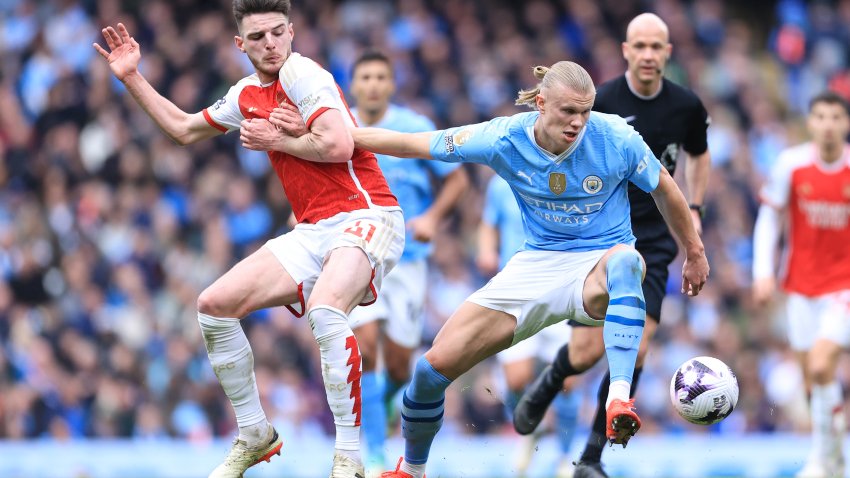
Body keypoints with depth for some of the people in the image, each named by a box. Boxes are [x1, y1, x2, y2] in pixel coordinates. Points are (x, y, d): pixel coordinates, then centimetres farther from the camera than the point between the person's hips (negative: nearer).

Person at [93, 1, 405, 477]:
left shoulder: (301, 72, -11)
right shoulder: (248, 94, 14)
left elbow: (339, 144, -24)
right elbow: (185, 129, 31)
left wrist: (274, 139, -10)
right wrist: (132, 78, 27)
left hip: (366, 217, -9)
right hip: (314, 231, 9)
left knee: (324, 310, -36)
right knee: (214, 305, 2)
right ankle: (255, 436, 16)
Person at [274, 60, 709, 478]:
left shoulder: (616, 139, -17)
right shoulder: (505, 139, -13)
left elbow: (665, 190, 3)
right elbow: (410, 144, -4)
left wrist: (694, 252, 14)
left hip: (600, 262, -3)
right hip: (536, 265, 3)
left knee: (625, 262, -44)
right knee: (436, 364, -7)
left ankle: (619, 399, -54)